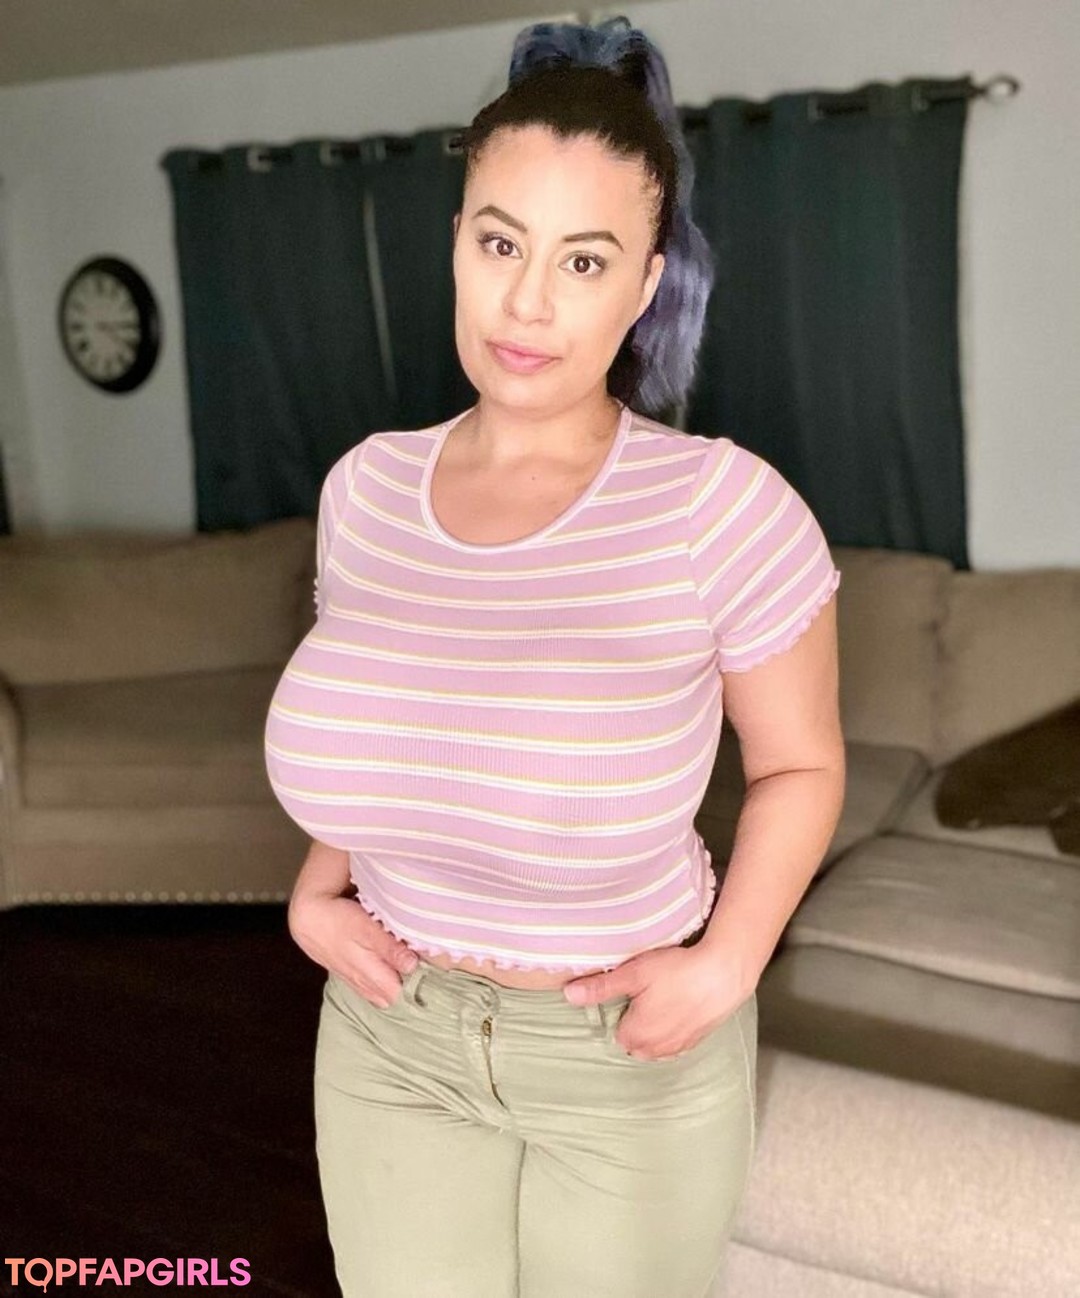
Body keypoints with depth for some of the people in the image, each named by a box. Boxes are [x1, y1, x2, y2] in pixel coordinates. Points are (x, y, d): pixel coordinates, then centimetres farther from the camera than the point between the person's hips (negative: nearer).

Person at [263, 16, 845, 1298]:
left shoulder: (724, 508, -21)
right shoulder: (364, 486, -7)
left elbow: (800, 764, -6)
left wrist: (724, 969, -15)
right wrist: (318, 889, -3)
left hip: (628, 1055, -3)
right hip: (388, 1040, 4)